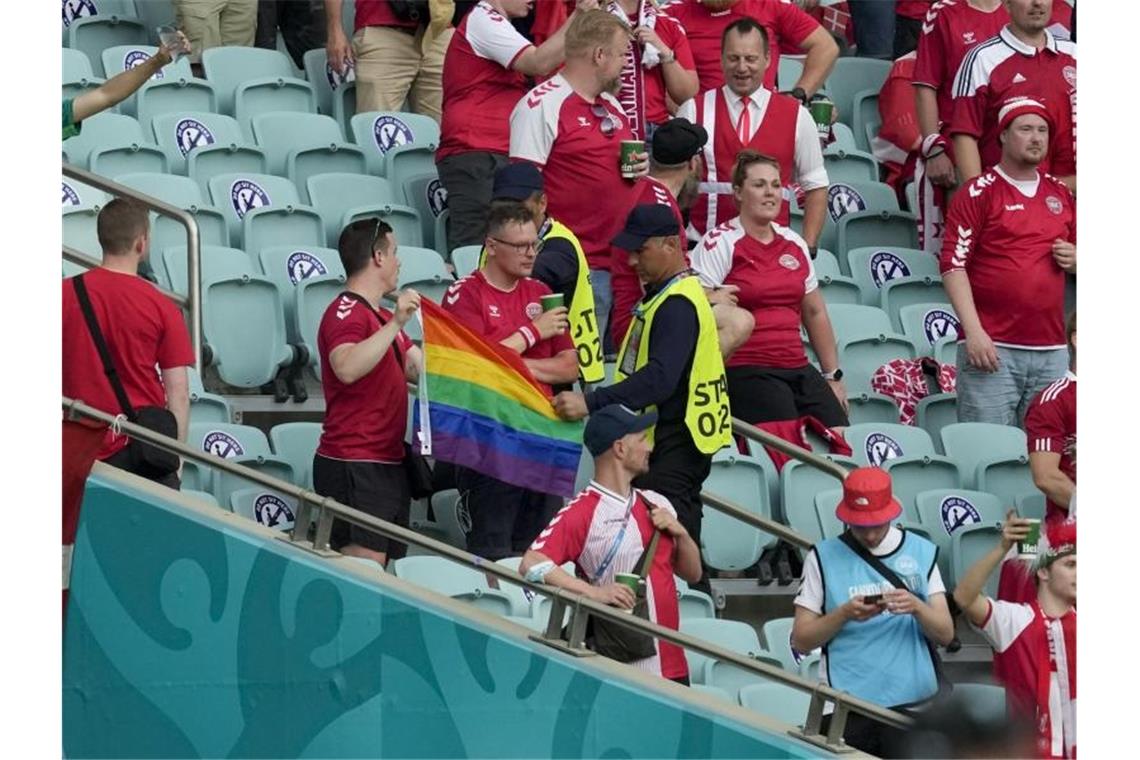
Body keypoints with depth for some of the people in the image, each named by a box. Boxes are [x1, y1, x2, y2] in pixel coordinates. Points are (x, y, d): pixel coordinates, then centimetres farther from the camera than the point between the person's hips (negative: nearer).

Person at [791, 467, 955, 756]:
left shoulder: (921, 552, 10)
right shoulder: (824, 557, 5)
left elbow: (945, 634, 6)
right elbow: (801, 640, 3)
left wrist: (916, 607, -14)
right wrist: (845, 613, -13)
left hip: (912, 702, 1)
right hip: (845, 708, -1)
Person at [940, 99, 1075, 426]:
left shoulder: (1060, 194, 17)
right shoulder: (979, 193, 1)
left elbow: (1074, 254, 30)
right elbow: (953, 264, -7)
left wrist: (1074, 259, 4)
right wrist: (974, 332, -16)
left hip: (1051, 350, 5)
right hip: (992, 348, -5)